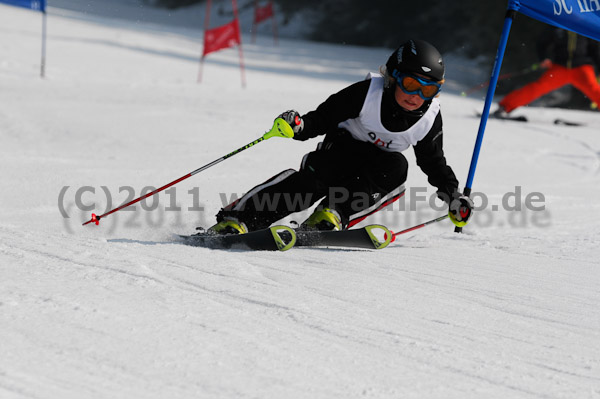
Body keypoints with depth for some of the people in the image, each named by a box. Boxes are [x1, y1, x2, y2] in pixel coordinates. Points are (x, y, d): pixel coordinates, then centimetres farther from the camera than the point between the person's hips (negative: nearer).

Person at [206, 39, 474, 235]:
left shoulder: (429, 119, -8)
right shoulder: (367, 93, -19)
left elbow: (434, 163, 6)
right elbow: (324, 117, -16)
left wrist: (452, 196, -3)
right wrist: (299, 126, -35)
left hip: (376, 170, 4)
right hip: (342, 148, -3)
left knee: (396, 167, -31)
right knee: (314, 177, -34)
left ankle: (332, 215, -36)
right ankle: (236, 219, -40)